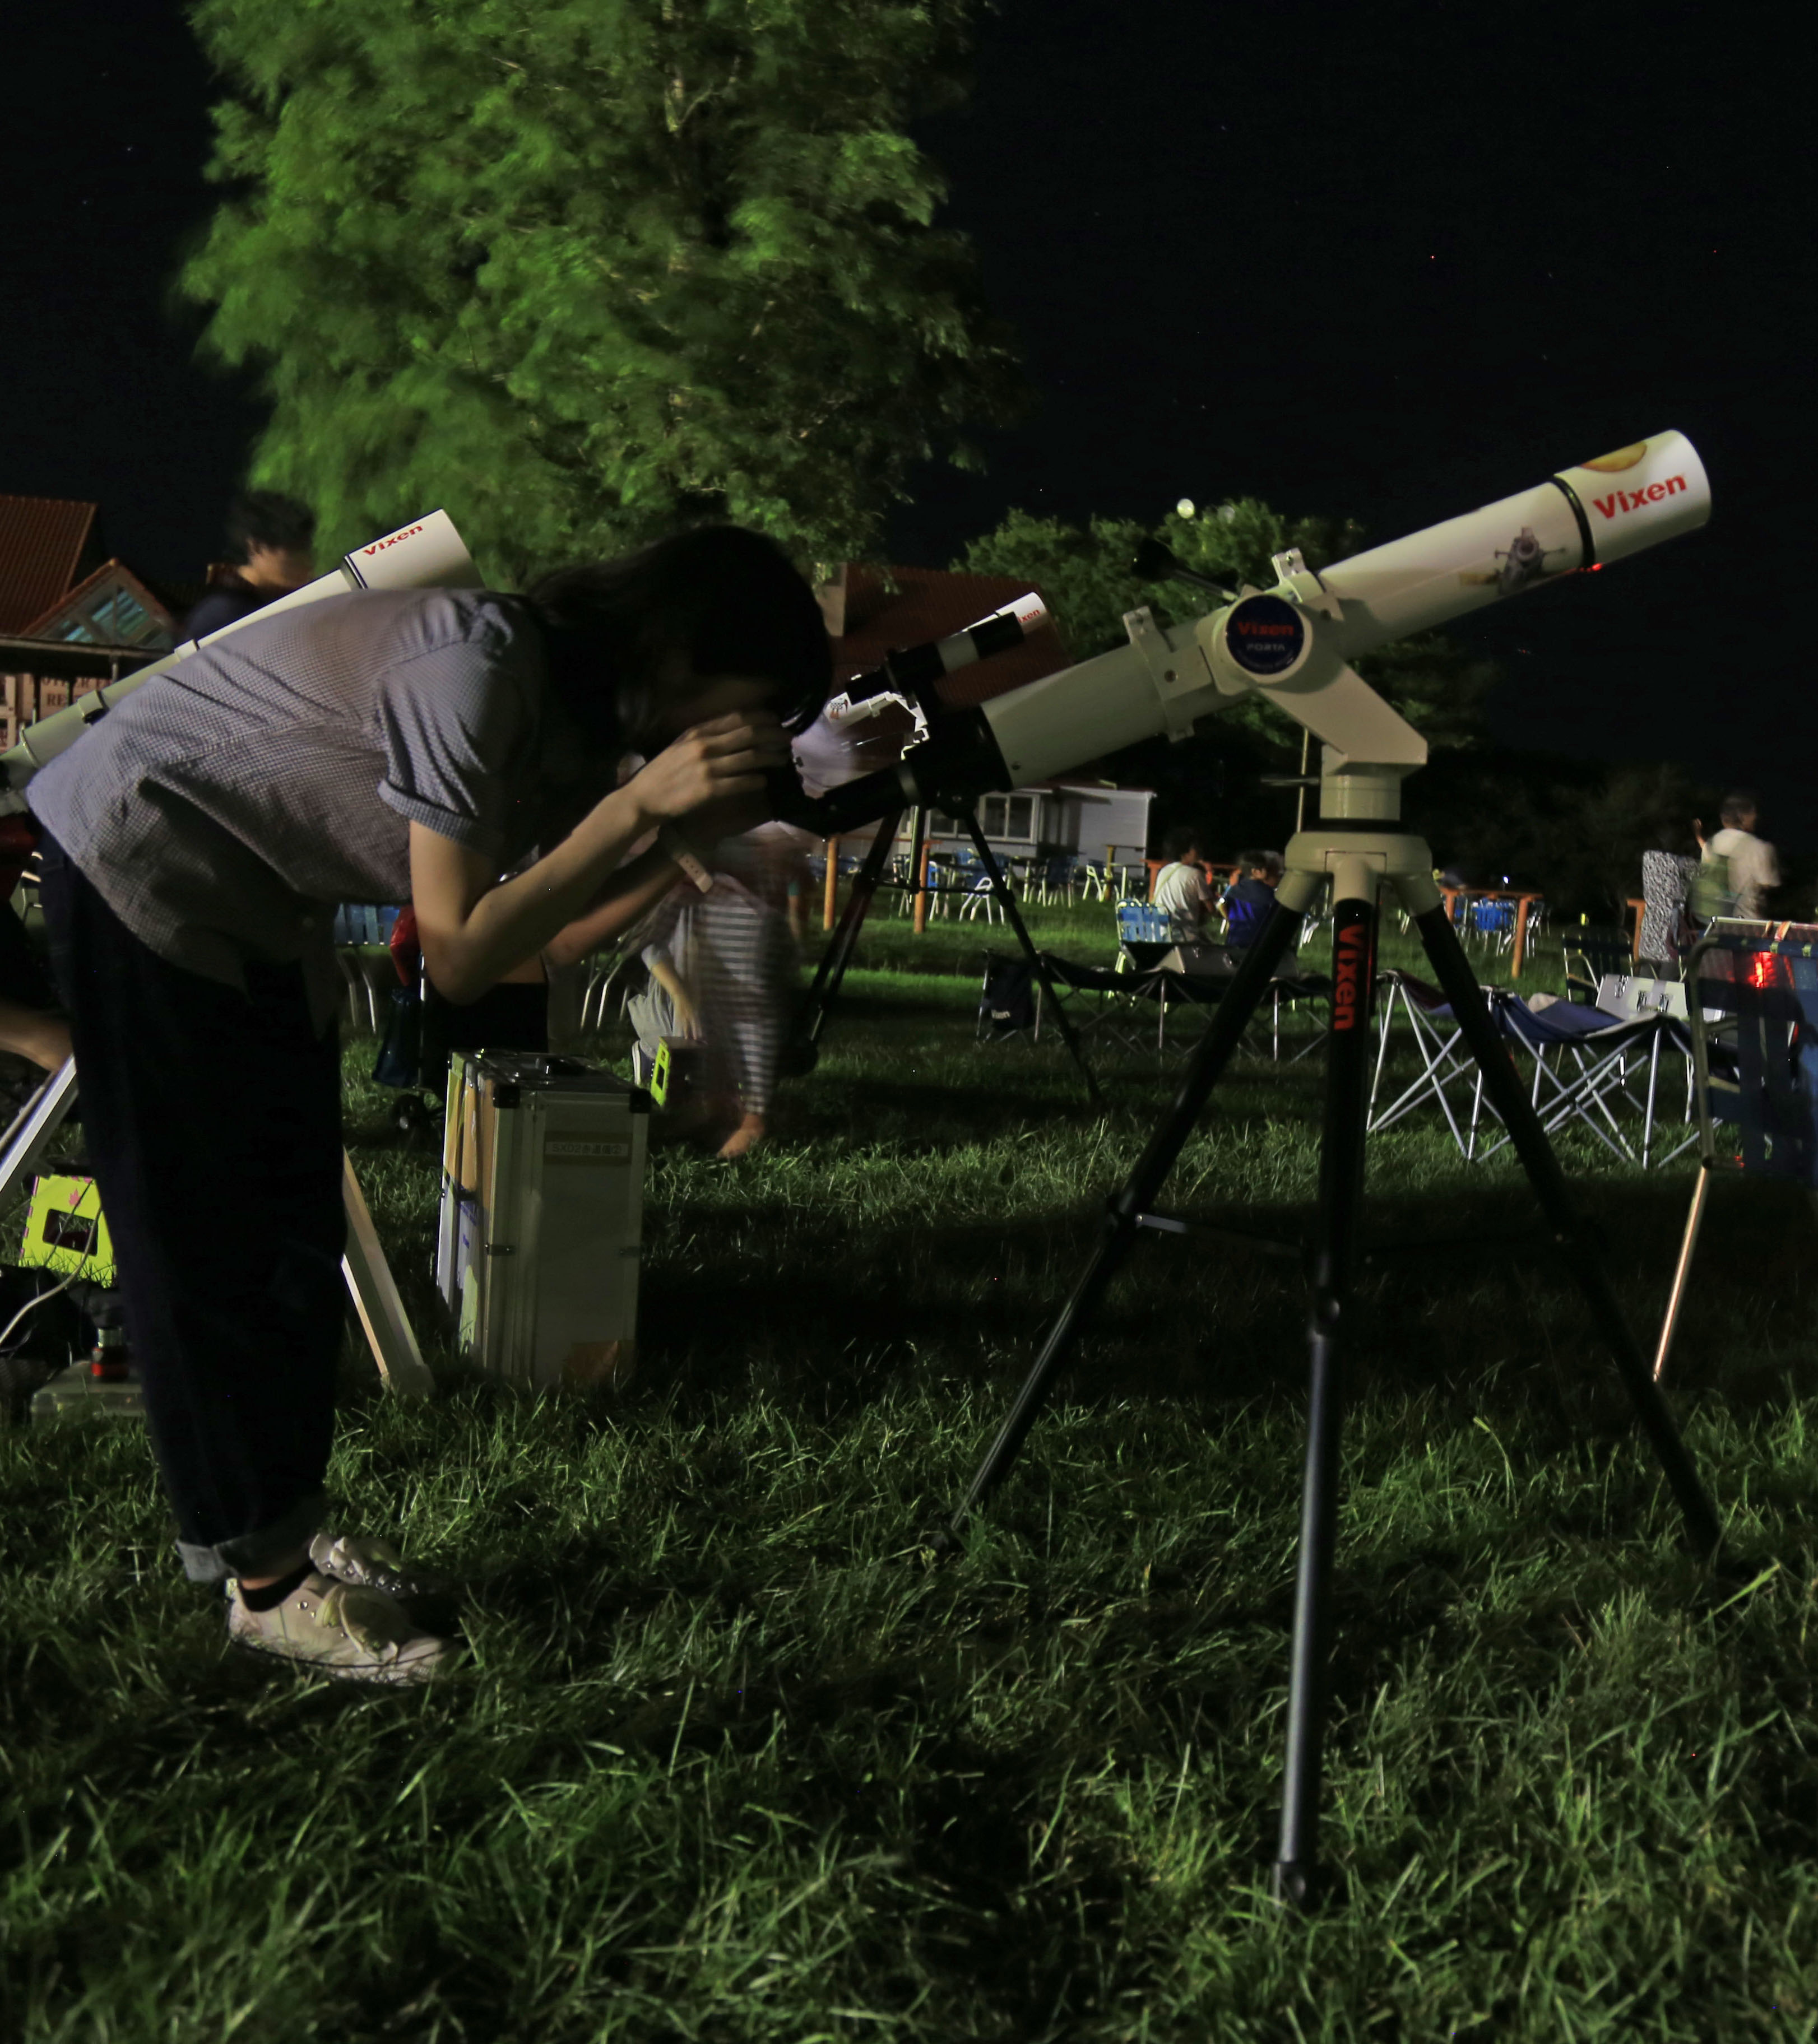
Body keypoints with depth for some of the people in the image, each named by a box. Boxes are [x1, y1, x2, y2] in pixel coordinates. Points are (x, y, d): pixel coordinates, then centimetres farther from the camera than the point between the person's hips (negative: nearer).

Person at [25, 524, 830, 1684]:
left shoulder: (577, 705, -3)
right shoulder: (484, 665, -30)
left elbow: (536, 925, -2)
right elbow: (459, 955, -29)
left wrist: (688, 840, -14)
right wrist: (637, 805, -32)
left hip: (257, 905, 9)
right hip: (144, 863, -9)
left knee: (298, 1245, 11)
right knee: (208, 1246, -3)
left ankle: (278, 1529, 24)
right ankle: (266, 1586, 7)